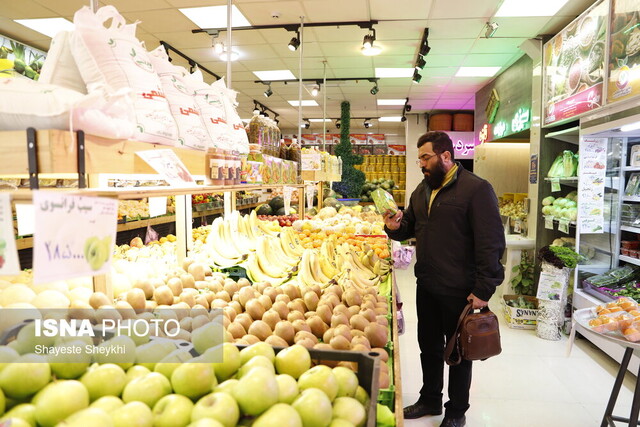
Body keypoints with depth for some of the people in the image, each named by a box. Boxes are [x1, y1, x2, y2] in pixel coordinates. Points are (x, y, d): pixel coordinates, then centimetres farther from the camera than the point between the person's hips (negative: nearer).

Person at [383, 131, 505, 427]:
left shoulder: (476, 189, -14)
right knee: (429, 346, 20)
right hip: (426, 286, 7)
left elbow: (491, 244, -17)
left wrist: (484, 290, -19)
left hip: (459, 291, -7)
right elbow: (411, 226, 20)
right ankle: (430, 400, 40)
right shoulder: (423, 189, 9)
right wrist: (396, 227, -4)